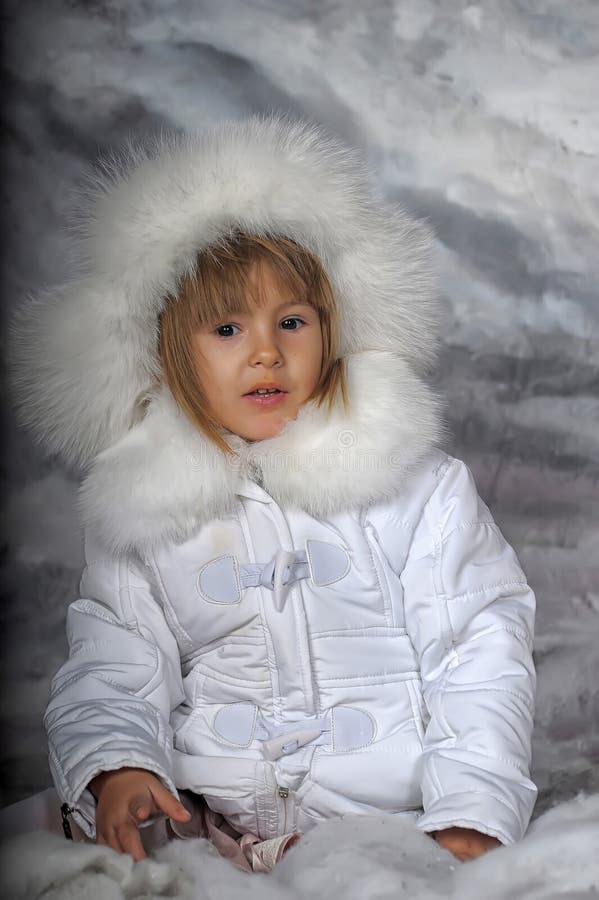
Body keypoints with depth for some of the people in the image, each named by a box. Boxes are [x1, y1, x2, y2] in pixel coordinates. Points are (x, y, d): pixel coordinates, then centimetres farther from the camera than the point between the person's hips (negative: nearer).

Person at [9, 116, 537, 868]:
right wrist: (114, 768, -14)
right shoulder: (138, 507, 7)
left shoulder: (417, 485, 1)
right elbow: (115, 661, 7)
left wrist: (472, 812, -12)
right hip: (215, 827, 2)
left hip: (401, 823, -2)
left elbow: (482, 650, -1)